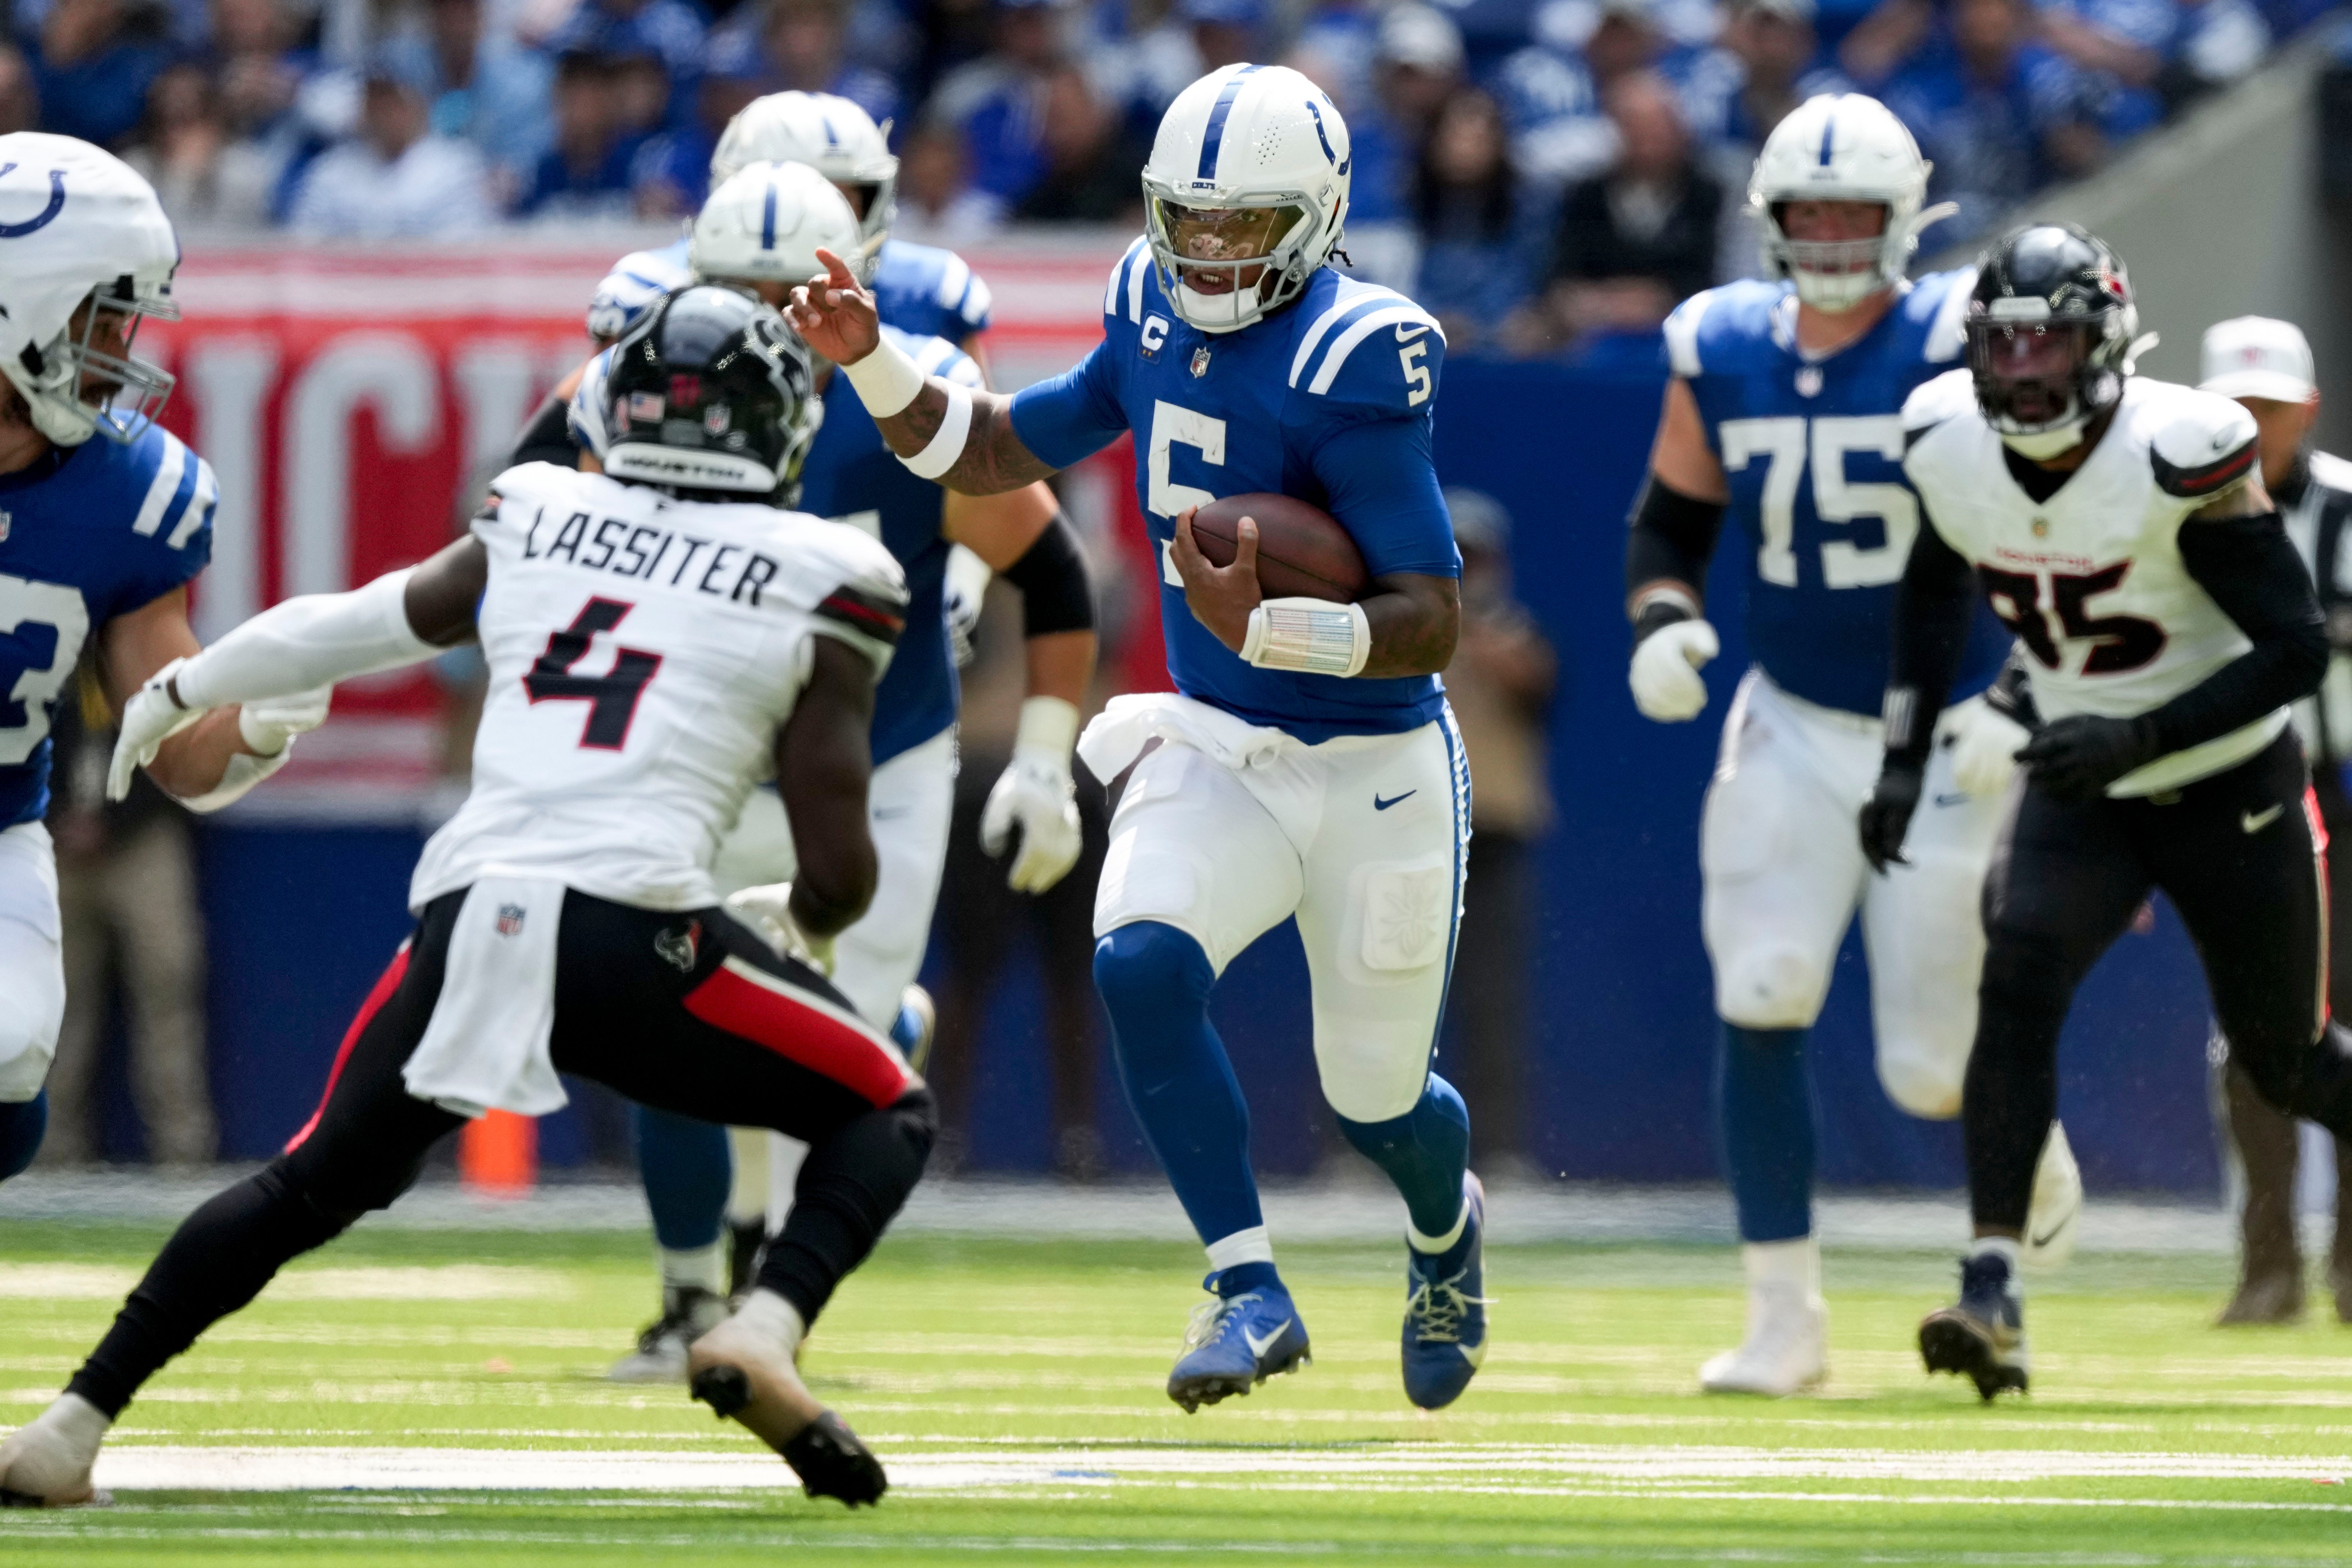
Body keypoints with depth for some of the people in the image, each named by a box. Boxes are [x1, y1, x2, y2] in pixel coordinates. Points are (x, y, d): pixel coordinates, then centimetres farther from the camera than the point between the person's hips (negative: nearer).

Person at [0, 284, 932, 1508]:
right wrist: (803, 921, 29)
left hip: (466, 922, 4)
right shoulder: (820, 582, 7)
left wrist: (183, 690, 48)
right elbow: (839, 868, 5)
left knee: (315, 1183, 23)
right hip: (633, 933, -4)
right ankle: (766, 1329, -12)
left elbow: (357, 625, 31)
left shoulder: (537, 522, 17)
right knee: (886, 1115, 15)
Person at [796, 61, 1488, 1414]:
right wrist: (870, 361, -3)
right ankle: (1252, 1293, -13)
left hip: (1373, 773, -5)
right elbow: (996, 453, 12)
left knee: (1378, 1095, 10)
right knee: (1141, 964, -24)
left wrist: (1263, 628, -40)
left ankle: (1447, 1228, 48)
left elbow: (1434, 626, -26)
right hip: (1214, 748, 5)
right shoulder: (1161, 319, -2)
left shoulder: (1350, 365, -23)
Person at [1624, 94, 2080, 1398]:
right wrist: (1661, 620, -8)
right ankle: (1784, 1323, -4)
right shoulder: (1720, 353, -1)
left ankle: (2033, 1149, 36)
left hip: (1947, 742, -3)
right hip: (1794, 727, 3)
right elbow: (1672, 519, 13)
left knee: (1930, 1067, -2)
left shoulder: (1957, 350, -13)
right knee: (1760, 1002, -14)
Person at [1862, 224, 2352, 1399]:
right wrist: (1905, 753, 5)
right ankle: (1992, 1293, -30)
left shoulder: (2179, 458, -26)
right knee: (2018, 981, -24)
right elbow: (1936, 588, 13)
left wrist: (2142, 736, -33)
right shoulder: (1948, 446, -10)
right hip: (2079, 798, 3)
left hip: (2229, 792, -3)